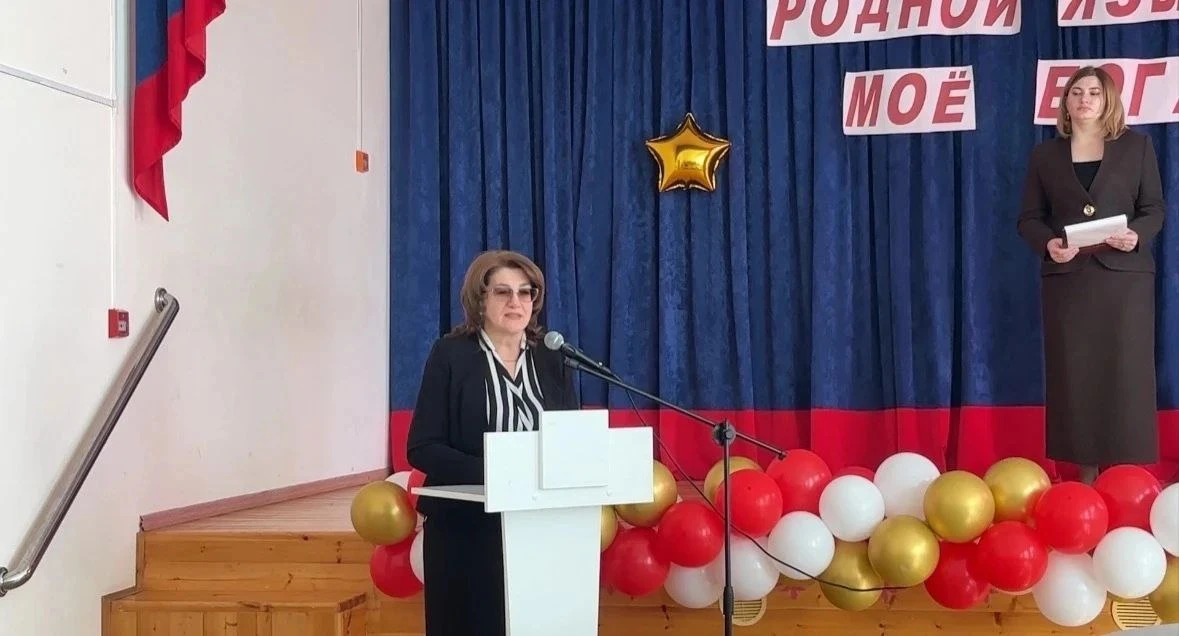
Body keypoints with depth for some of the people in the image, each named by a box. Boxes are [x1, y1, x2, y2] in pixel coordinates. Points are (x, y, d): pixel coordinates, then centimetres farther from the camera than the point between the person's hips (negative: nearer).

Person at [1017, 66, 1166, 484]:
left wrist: (1137, 235, -15)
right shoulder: (1044, 155, 12)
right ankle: (1086, 473, 6)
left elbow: (1154, 209, 6)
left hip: (1124, 276, -1)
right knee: (1074, 374, 0)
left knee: (1124, 373, -3)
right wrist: (1047, 243, -13)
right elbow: (1029, 218, 8)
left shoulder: (1137, 146, 10)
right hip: (1066, 278, 1)